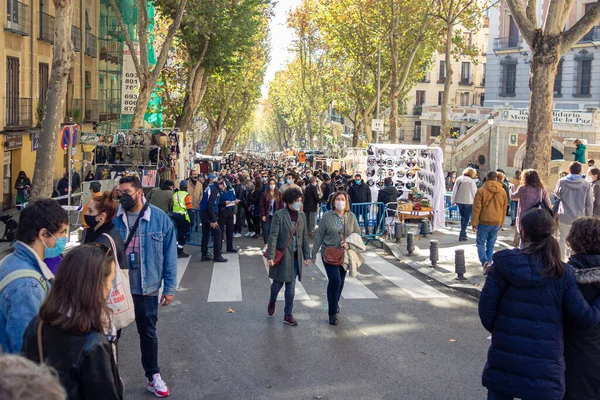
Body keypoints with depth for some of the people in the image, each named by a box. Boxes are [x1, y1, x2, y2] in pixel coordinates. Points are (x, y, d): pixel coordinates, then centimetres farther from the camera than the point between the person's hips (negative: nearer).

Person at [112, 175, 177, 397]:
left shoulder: (160, 219, -9)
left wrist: (169, 287, -4)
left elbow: (170, 254, -5)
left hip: (146, 287, 0)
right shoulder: (113, 218, -7)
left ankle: (153, 377, 32)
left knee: (148, 332, 16)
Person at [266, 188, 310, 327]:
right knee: (278, 282, 10)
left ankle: (288, 315, 14)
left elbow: (305, 236, 10)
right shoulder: (279, 215, -10)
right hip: (282, 255, -3)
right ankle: (272, 302, 42)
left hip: (295, 256, 3)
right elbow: (273, 236, -13)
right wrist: (270, 257, -18)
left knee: (291, 286, 4)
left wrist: (306, 256, 8)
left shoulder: (302, 215, 5)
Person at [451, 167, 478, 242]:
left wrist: (453, 200, 16)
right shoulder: (471, 181, -10)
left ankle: (463, 233, 24)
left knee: (463, 217, 19)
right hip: (468, 202, -5)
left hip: (459, 201, 5)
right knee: (466, 219, 2)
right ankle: (462, 235, -1)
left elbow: (454, 190, 9)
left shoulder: (458, 179, 5)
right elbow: (474, 192, -8)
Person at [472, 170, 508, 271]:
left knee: (480, 243, 6)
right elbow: (504, 209, 11)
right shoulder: (502, 192, 4)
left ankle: (485, 262, -14)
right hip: (496, 223, 3)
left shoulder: (481, 191, -9)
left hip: (484, 222, -3)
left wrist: (474, 223, -2)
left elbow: (476, 208, -9)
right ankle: (488, 263, 15)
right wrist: (501, 224, 19)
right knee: (491, 245, 14)